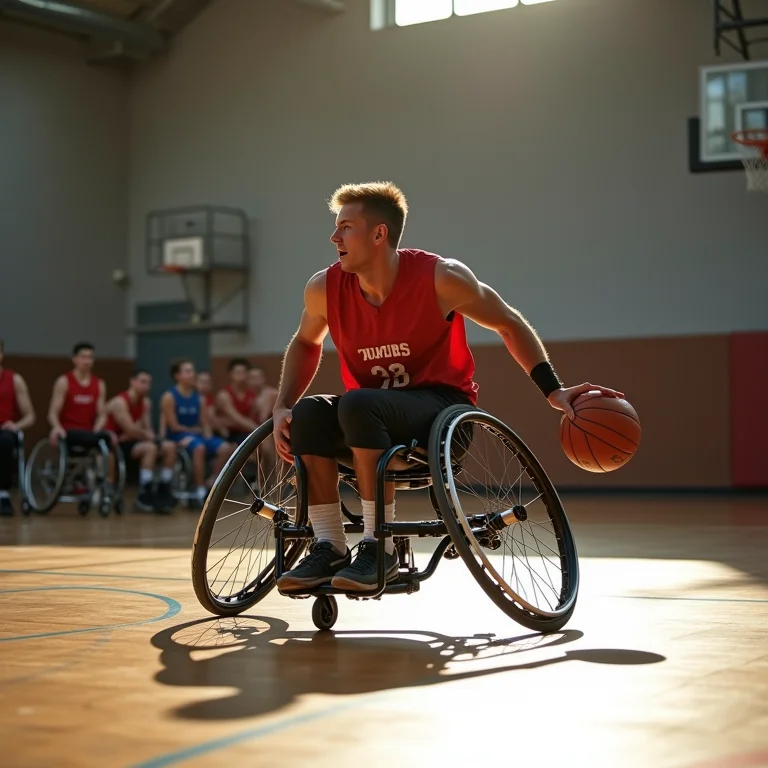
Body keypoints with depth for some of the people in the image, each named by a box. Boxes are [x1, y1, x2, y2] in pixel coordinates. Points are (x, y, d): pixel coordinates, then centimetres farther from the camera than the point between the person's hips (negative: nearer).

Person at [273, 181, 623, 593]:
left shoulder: (441, 277, -16)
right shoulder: (324, 288, -6)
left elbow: (509, 324, -1)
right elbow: (305, 344, 15)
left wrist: (553, 390, -9)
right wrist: (282, 408, 0)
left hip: (442, 407, -4)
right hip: (371, 414, 4)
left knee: (358, 405, -34)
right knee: (307, 415, -26)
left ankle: (380, 549, -26)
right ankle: (330, 548, -19)